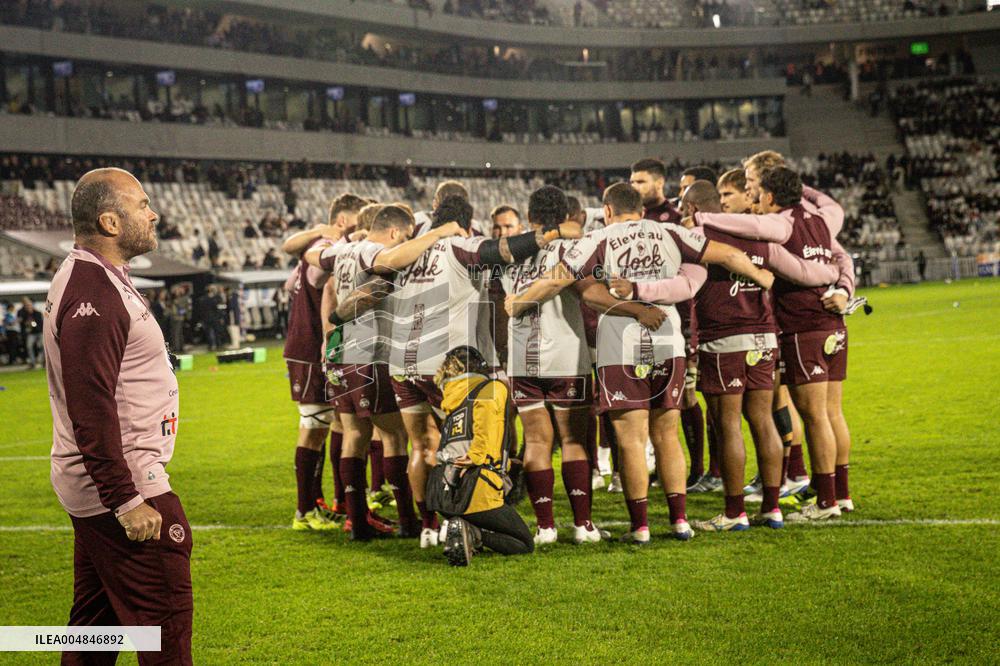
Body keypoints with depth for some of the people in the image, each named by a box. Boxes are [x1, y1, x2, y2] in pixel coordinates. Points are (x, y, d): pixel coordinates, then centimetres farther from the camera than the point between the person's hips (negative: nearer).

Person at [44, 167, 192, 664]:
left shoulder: (84, 279, 15)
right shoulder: (93, 296, -20)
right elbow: (92, 413, -25)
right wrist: (126, 502, -24)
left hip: (100, 489, 11)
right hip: (122, 487, -11)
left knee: (95, 621, 16)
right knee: (166, 621, -7)